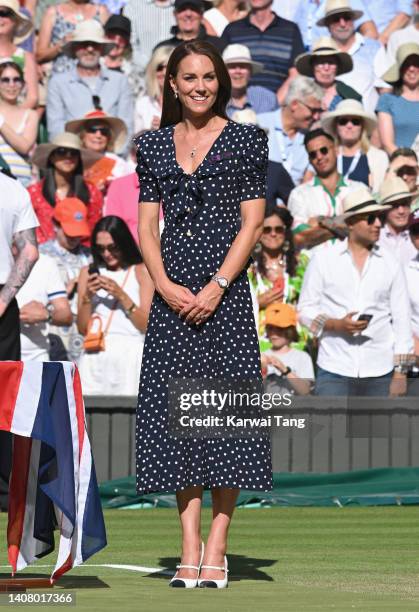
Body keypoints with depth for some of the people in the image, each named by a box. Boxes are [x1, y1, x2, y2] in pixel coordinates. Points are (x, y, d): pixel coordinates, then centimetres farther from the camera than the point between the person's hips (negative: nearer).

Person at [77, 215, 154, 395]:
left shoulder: (142, 271, 7)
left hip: (130, 353, -2)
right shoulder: (89, 273, 16)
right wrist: (87, 296, -4)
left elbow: (147, 325, -1)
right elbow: (82, 328, 11)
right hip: (95, 356, 2)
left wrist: (121, 295, -9)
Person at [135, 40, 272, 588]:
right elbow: (147, 223, 9)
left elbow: (253, 222, -2)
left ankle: (216, 547, -2)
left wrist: (217, 286, -12)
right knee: (176, 406, 0)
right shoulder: (155, 144, 12)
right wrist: (164, 284, -6)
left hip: (225, 288, -3)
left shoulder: (246, 140, 3)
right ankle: (189, 547, 3)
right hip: (172, 290, 3)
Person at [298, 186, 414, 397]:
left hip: (379, 372, 2)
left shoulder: (390, 263, 8)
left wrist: (400, 373, 2)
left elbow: (402, 319, 8)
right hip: (334, 371, -1)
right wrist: (336, 324, -13)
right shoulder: (323, 259, 5)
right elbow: (305, 310, 6)